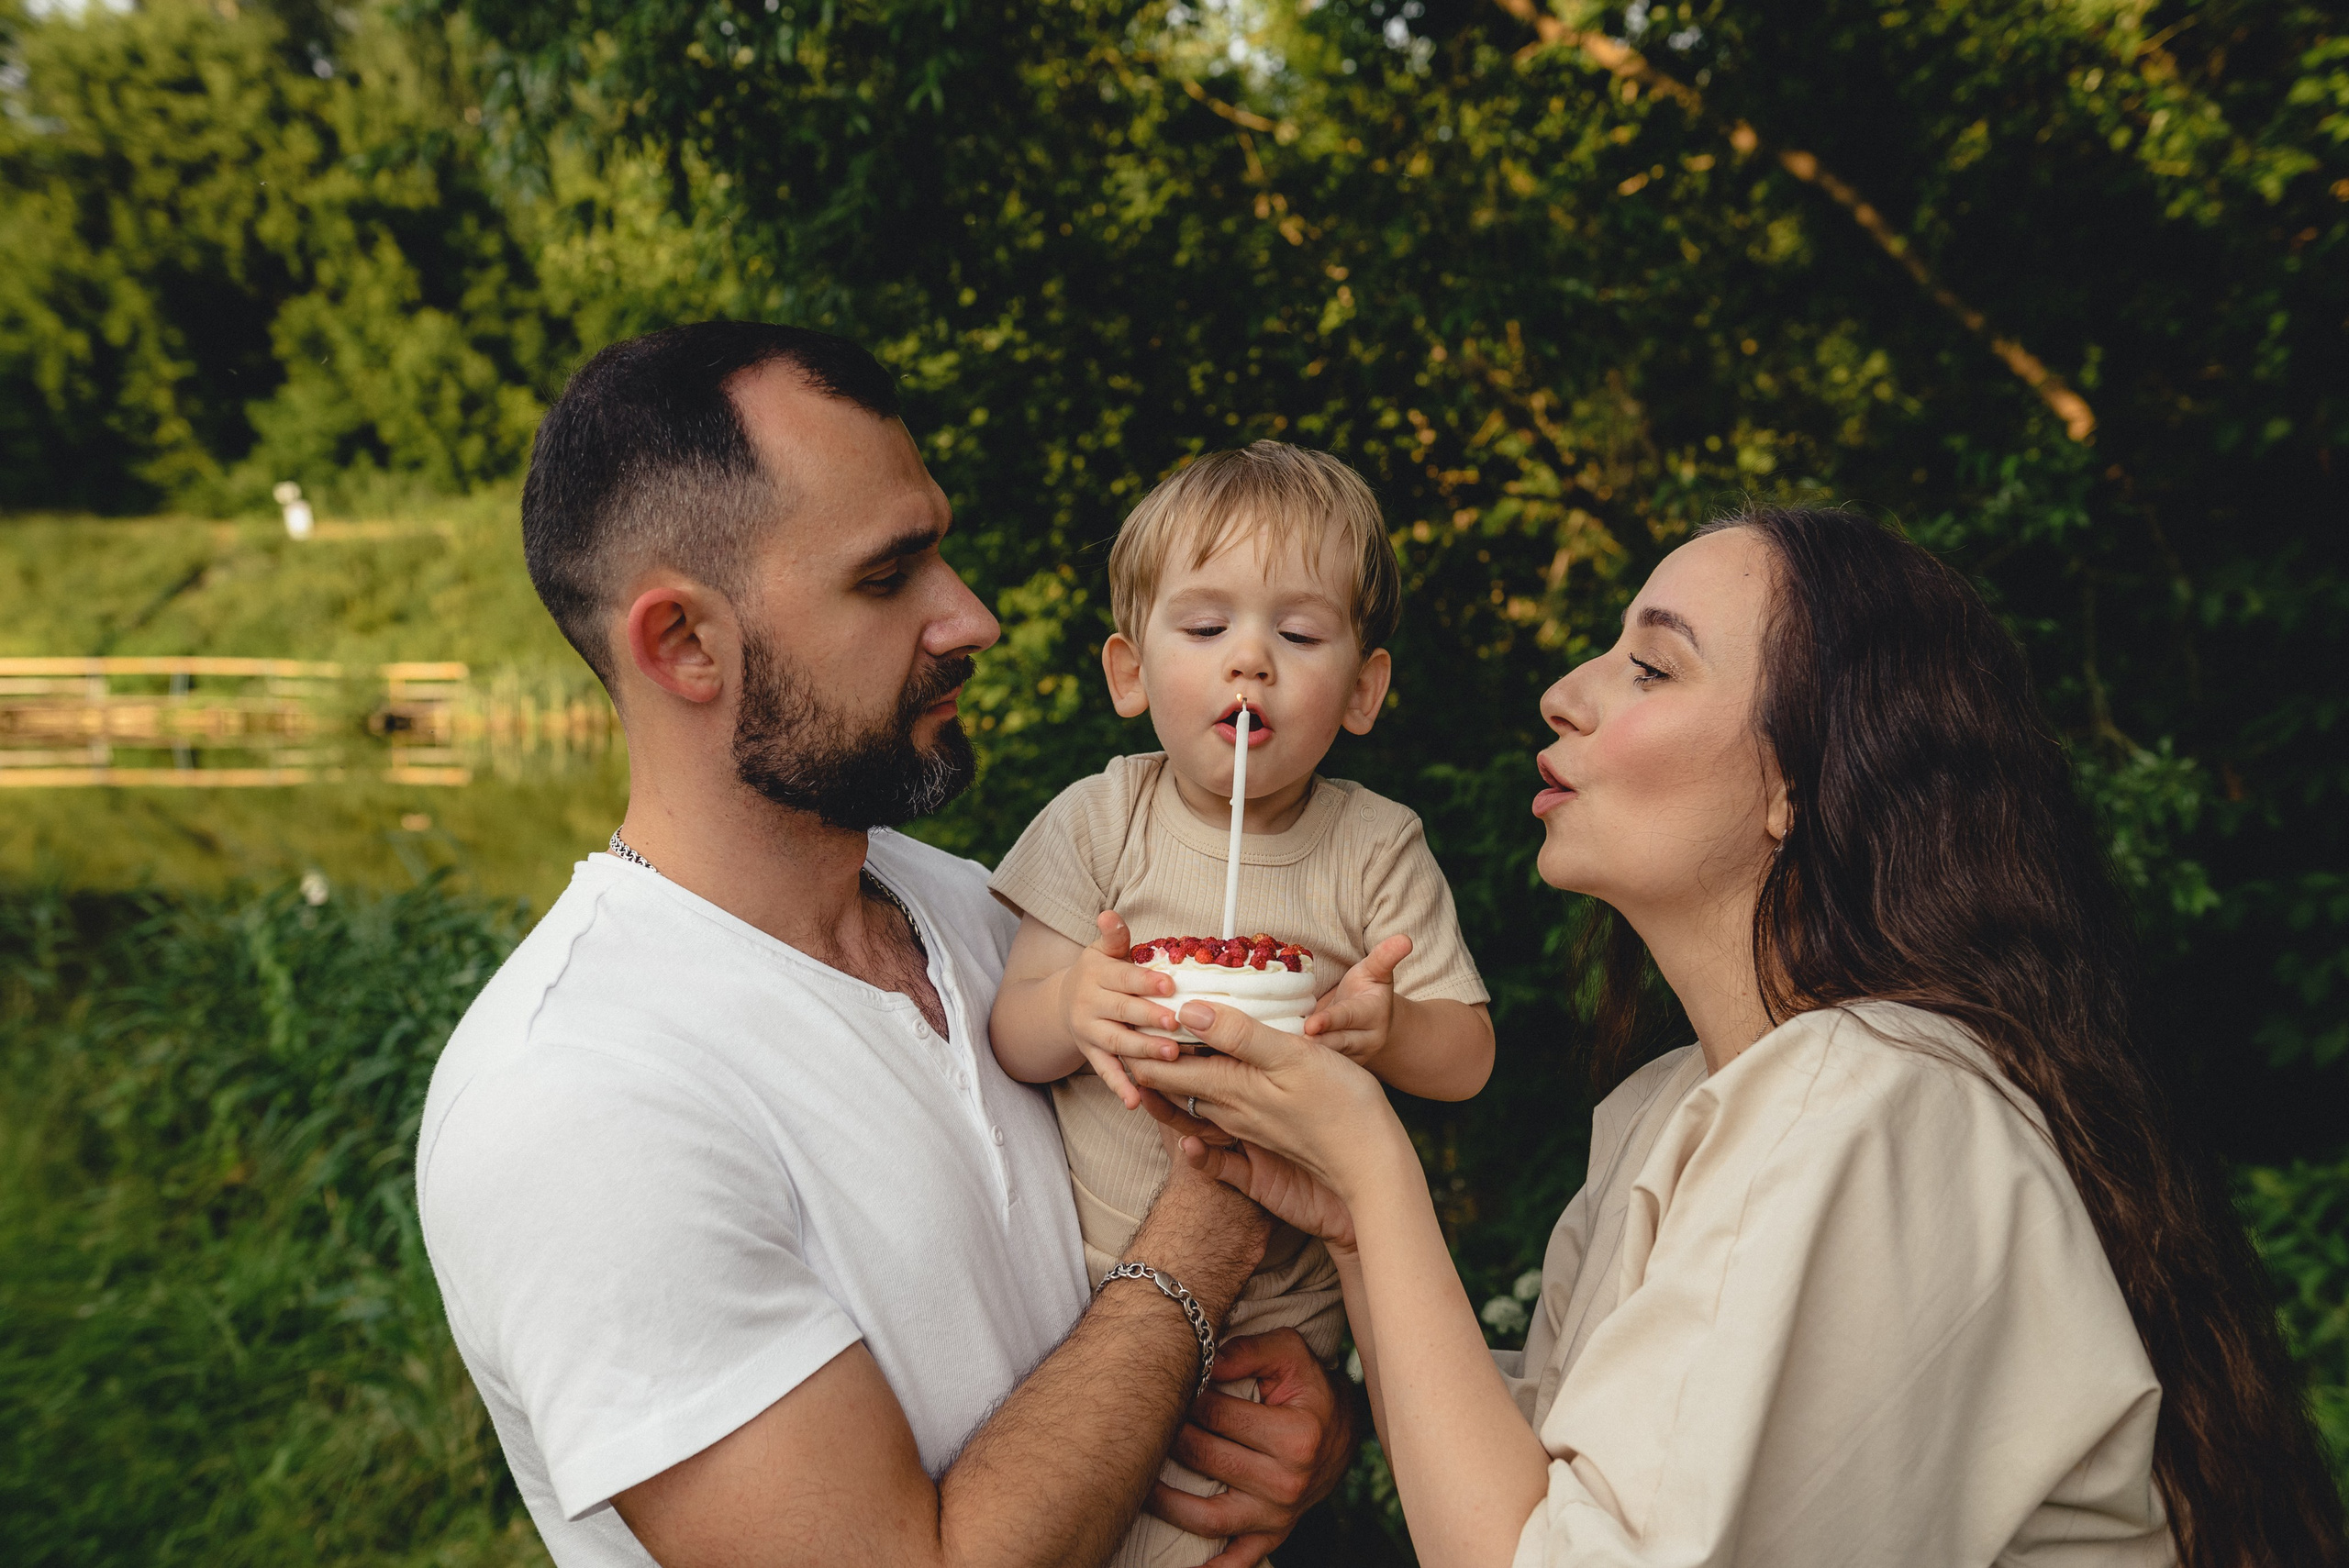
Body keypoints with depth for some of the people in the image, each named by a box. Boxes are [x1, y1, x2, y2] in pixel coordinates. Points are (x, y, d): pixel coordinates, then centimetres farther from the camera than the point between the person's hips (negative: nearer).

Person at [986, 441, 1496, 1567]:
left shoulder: (1376, 850, -6)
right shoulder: (1099, 821, -6)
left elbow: (1467, 1057, -6)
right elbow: (1012, 1037, -9)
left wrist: (1386, 1030, -29)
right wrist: (1071, 1009, -32)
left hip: (1277, 1301, -1)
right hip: (1084, 1268, 1)